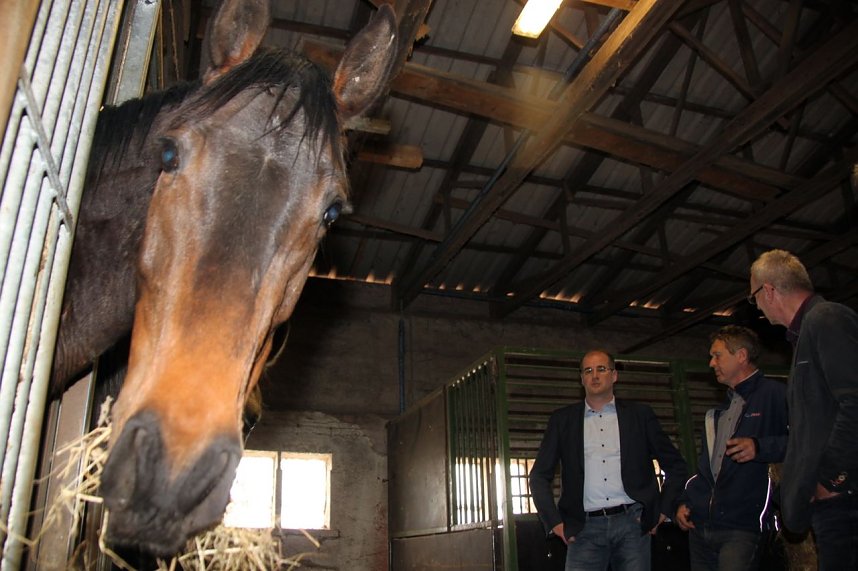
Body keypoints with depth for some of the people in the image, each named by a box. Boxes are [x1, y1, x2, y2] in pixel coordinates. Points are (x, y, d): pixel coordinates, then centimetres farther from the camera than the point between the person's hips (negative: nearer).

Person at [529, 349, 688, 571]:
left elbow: (676, 466, 14)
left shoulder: (639, 414, 9)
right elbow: (539, 476, 9)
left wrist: (662, 510, 6)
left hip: (632, 522, 1)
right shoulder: (562, 419, 9)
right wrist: (554, 522, 2)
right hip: (585, 528, 0)